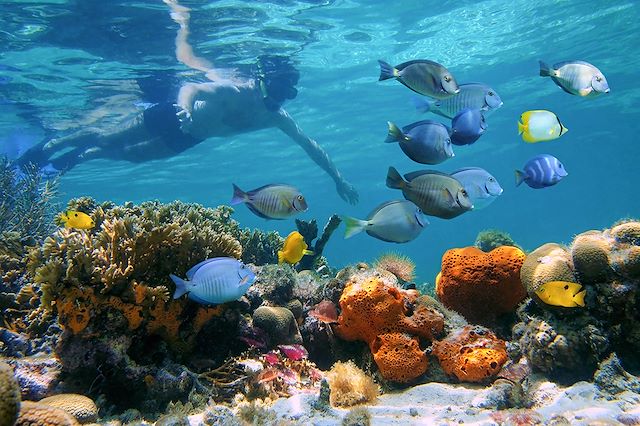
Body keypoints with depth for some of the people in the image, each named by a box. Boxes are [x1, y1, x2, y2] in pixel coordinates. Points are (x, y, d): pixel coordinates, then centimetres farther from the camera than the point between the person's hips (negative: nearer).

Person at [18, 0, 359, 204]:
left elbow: (309, 145, -11)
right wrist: (185, 108, -58)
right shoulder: (233, 90, -32)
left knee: (126, 155, 19)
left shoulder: (276, 117, -16)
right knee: (108, 138, 8)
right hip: (170, 116, -5)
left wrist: (337, 177, -13)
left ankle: (77, 156, 42)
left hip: (190, 138, 5)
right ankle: (52, 145, 31)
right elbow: (189, 88, -35)